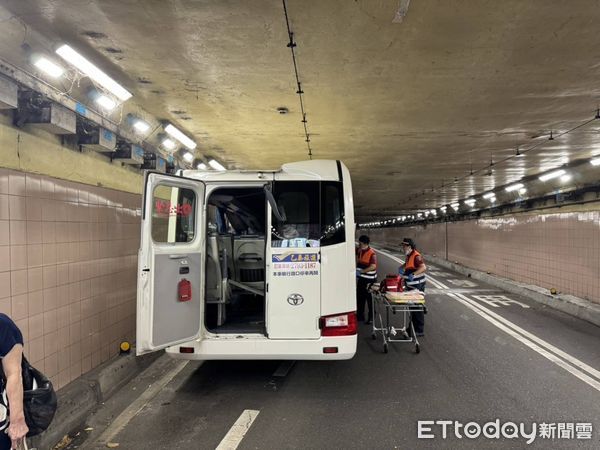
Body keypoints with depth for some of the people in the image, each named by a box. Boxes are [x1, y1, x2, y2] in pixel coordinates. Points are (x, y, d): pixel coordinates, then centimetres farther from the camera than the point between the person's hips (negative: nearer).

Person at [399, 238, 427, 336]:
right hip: (410, 286, 10)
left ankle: (420, 330, 5)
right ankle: (412, 327, 30)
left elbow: (423, 267, -33)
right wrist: (402, 267, 11)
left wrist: (413, 274, -44)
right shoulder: (409, 256, 11)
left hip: (417, 286, -10)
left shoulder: (416, 256, -19)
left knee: (417, 308, -3)